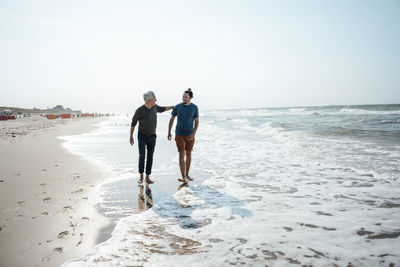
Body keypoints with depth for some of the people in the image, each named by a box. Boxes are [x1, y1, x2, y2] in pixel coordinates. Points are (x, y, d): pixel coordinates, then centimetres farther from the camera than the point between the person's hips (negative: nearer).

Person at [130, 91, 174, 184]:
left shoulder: (154, 106, -5)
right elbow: (133, 123, -7)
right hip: (142, 136, -4)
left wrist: (173, 107, 21)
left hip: (152, 136, 4)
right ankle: (141, 177, 5)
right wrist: (131, 136, -2)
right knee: (142, 156, -11)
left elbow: (161, 109, 18)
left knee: (150, 157, 1)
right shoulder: (139, 111, -20)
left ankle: (147, 177, 8)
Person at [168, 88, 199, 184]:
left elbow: (197, 122, -5)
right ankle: (184, 178, -15)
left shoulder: (194, 107, -5)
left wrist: (194, 133, -20)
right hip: (179, 134, -2)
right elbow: (171, 119, 5)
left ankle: (187, 175, 29)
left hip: (190, 135, 2)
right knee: (182, 155, -12)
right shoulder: (177, 107, -6)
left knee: (188, 154, 12)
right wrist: (169, 132, 0)